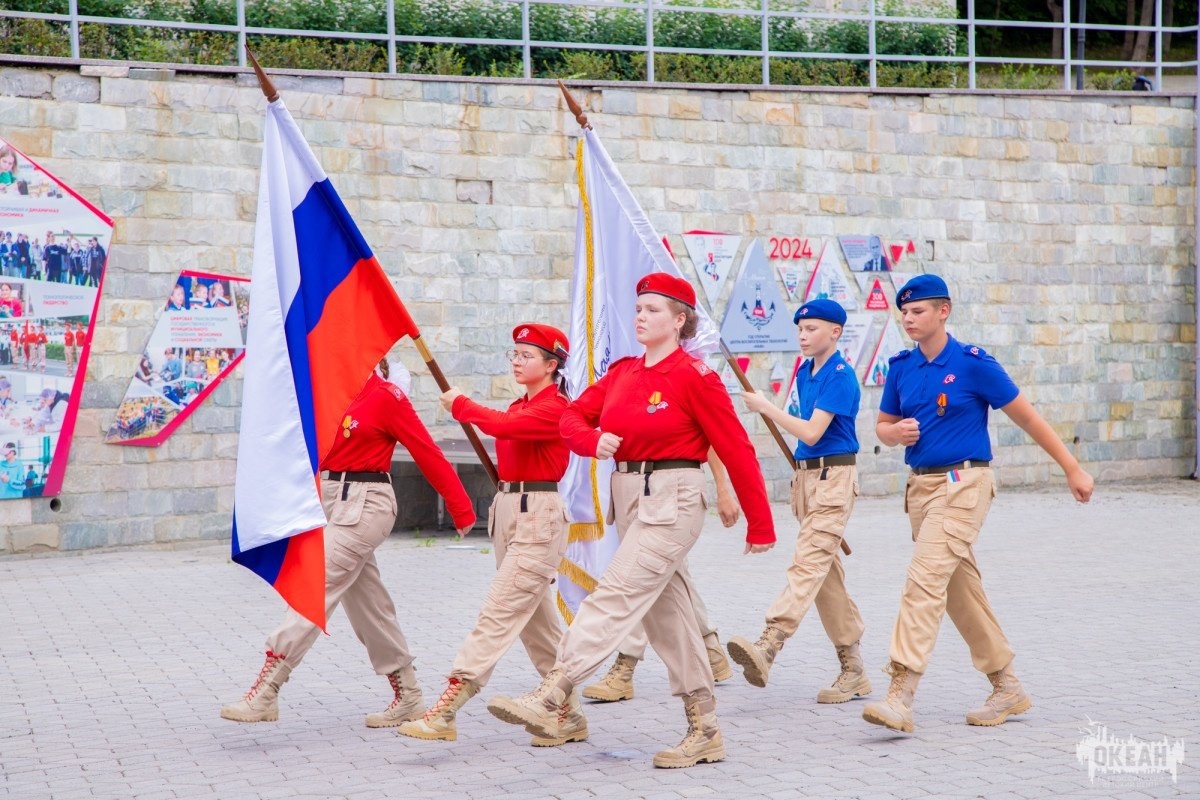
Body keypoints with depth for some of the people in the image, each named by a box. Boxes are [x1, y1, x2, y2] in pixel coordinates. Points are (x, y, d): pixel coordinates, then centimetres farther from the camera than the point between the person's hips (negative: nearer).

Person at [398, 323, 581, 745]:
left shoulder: (555, 408, -12)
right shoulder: (521, 407, 16)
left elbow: (503, 425, -26)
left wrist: (460, 404, -13)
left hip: (538, 518, -10)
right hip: (507, 511, 10)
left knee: (498, 614, -12)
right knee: (537, 621, 12)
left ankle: (445, 712, -17)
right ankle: (570, 715, 20)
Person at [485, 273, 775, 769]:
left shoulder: (694, 376, -10)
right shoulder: (622, 373, 10)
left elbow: (737, 451, -9)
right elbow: (572, 417, 12)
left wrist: (760, 526, -8)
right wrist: (594, 441, -12)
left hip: (672, 501, -8)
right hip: (629, 499, 8)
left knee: (616, 596, -17)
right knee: (666, 615, 11)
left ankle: (550, 700, -23)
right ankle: (705, 733, 18)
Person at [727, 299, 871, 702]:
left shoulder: (841, 376, -12)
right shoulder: (805, 373, 14)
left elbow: (812, 432, -19)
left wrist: (765, 406, -12)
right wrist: (800, 477, 16)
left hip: (834, 476, -9)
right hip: (806, 475, 9)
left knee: (808, 563, -20)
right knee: (827, 575, 9)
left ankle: (768, 647, -36)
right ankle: (853, 672, 14)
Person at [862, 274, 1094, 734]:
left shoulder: (973, 363, -8)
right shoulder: (901, 366, 8)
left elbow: (1026, 417, -2)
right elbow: (883, 424, 20)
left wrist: (1072, 469, 1)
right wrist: (896, 433, -6)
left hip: (963, 484, -7)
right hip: (920, 485, 7)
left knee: (925, 580, -19)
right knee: (959, 588, 12)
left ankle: (901, 696, -24)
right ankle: (1007, 688, 25)